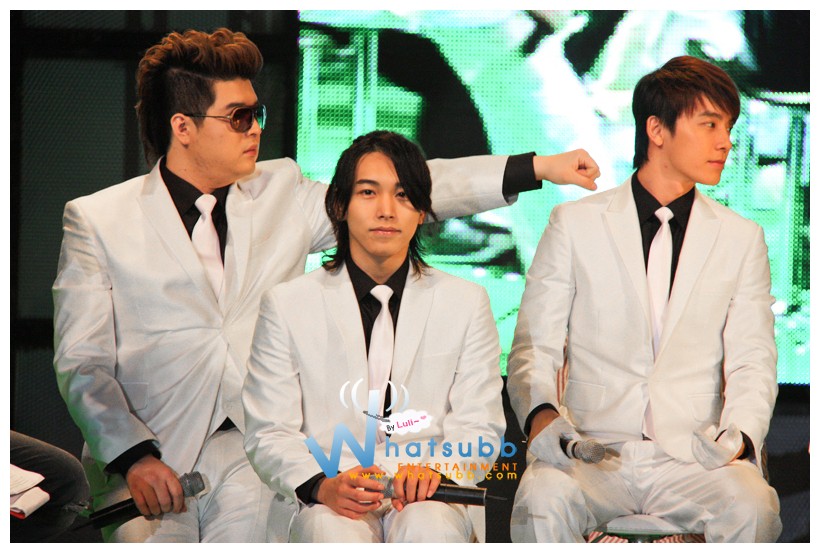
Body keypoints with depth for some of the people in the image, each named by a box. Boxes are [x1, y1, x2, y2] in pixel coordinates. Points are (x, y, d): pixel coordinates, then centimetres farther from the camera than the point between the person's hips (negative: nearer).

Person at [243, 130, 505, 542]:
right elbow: (270, 434, 4)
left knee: (429, 532, -35)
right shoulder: (287, 305, 9)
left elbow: (479, 428, 8)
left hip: (427, 497, 1)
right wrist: (322, 486, -18)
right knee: (337, 538, -37)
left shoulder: (466, 303, 13)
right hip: (325, 501, -1)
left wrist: (437, 469, -16)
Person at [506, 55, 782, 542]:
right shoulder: (575, 224, 10)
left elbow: (753, 361, 8)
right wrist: (541, 414, -15)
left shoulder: (742, 238, 14)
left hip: (693, 453, 1)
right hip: (592, 448, -1)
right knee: (543, 502, -34)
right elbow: (534, 347, 7)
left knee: (752, 506, -32)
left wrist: (737, 435, -13)